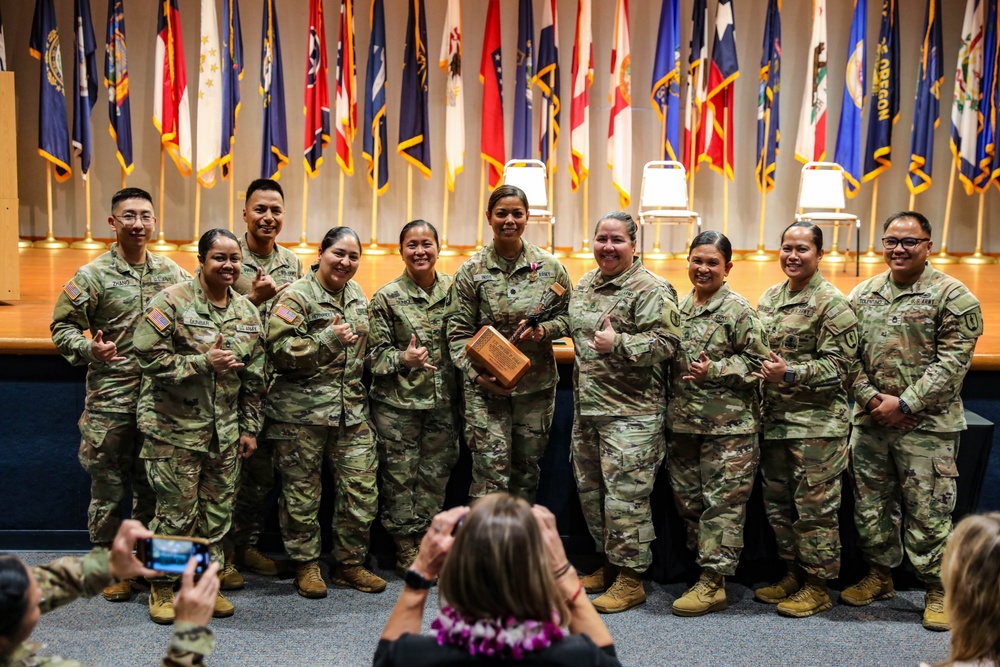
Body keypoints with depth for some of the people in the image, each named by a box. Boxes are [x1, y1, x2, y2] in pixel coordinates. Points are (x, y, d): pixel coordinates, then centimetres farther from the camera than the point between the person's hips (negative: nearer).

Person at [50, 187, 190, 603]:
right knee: (108, 489, 4)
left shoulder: (173, 273, 6)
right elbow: (62, 326, -3)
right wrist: (90, 349, -20)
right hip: (110, 401, -3)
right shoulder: (93, 275, -5)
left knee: (154, 487, 13)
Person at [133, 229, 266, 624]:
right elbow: (150, 358, -15)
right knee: (177, 512, -1)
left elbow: (254, 378, 13)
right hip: (174, 428, -5)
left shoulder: (247, 312, 9)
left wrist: (250, 428, 10)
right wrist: (205, 362, -19)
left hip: (225, 430, 5)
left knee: (218, 512, 10)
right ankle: (161, 587, 17)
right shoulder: (172, 302, -9)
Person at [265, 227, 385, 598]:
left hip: (351, 410, 6)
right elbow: (280, 350, -17)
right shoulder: (296, 297, -8)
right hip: (302, 412, -6)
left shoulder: (357, 296, 14)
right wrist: (329, 339, -24)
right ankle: (306, 565, 19)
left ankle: (350, 563, 20)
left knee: (362, 488, 5)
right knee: (302, 491, 3)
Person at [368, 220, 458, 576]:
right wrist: (403, 359, -22)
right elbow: (376, 352, -4)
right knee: (400, 474, 2)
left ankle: (426, 543, 22)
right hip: (398, 401, -3)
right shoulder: (387, 297, -4)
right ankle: (405, 550, 15)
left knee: (436, 473, 9)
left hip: (442, 400, 3)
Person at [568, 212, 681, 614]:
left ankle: (630, 579, 5)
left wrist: (618, 344, -27)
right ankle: (608, 565, 30)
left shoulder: (651, 290, -10)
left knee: (625, 494, -6)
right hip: (586, 408, 9)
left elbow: (666, 342, -18)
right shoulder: (584, 286, 15)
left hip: (630, 412, -9)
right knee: (590, 490, 16)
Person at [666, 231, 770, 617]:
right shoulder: (679, 308, 12)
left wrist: (714, 371, -20)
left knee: (722, 503, -2)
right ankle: (704, 568, 25)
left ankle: (714, 584, 3)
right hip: (683, 423, 7)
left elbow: (757, 362, -10)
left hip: (728, 428, -7)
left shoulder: (738, 310, -8)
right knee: (688, 499, 12)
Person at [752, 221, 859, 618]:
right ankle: (794, 574, 29)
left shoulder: (832, 304, -9)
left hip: (816, 423, -7)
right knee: (778, 504, 14)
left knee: (815, 507, 0)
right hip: (774, 419, 8)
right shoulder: (769, 298, 13)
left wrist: (790, 374, -24)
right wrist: (761, 371, 6)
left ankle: (817, 586, 12)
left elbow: (837, 365, -14)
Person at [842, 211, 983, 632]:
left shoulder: (953, 296, -6)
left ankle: (938, 590, 15)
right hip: (870, 423, 5)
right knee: (870, 505, 13)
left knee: (928, 513, 0)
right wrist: (871, 398, -7)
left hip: (927, 425, -5)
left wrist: (904, 404, -15)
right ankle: (879, 576, 30)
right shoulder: (862, 295, 9)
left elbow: (952, 362, -11)